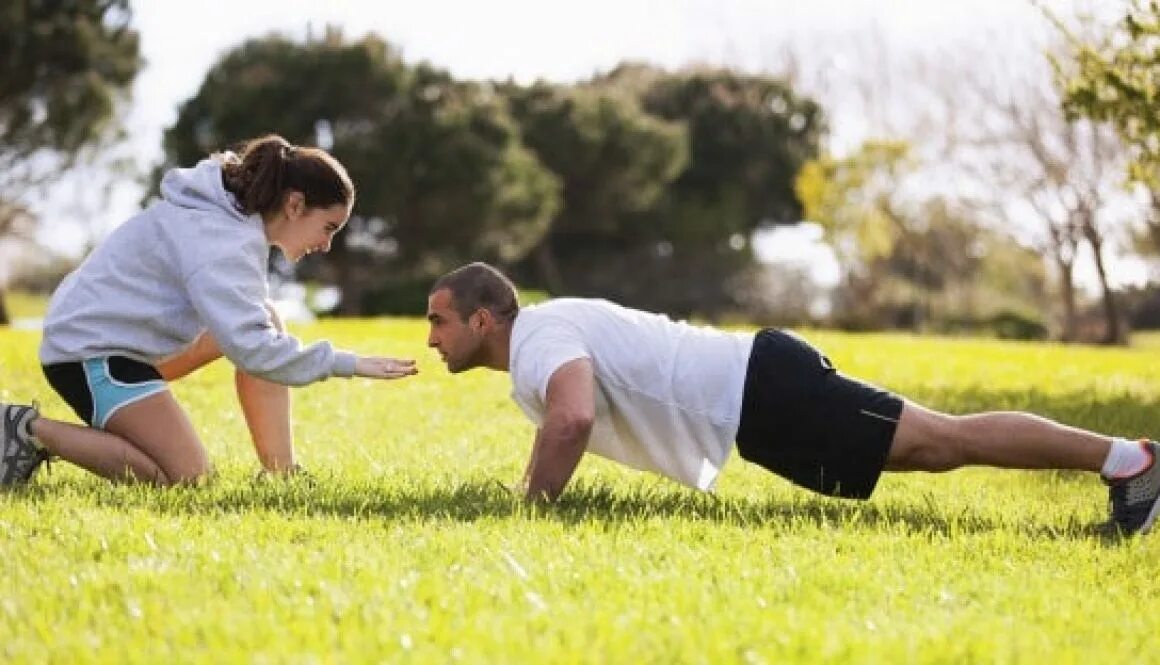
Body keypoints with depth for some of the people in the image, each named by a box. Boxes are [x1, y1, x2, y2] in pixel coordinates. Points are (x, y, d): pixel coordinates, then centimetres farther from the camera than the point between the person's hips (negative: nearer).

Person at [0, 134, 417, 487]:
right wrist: (347, 363, -29)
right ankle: (35, 431, -10)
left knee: (266, 319, 7)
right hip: (88, 348, -11)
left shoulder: (237, 215, 9)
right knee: (188, 478, -18)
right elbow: (253, 349, -33)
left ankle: (281, 473, 3)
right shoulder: (219, 241, -24)